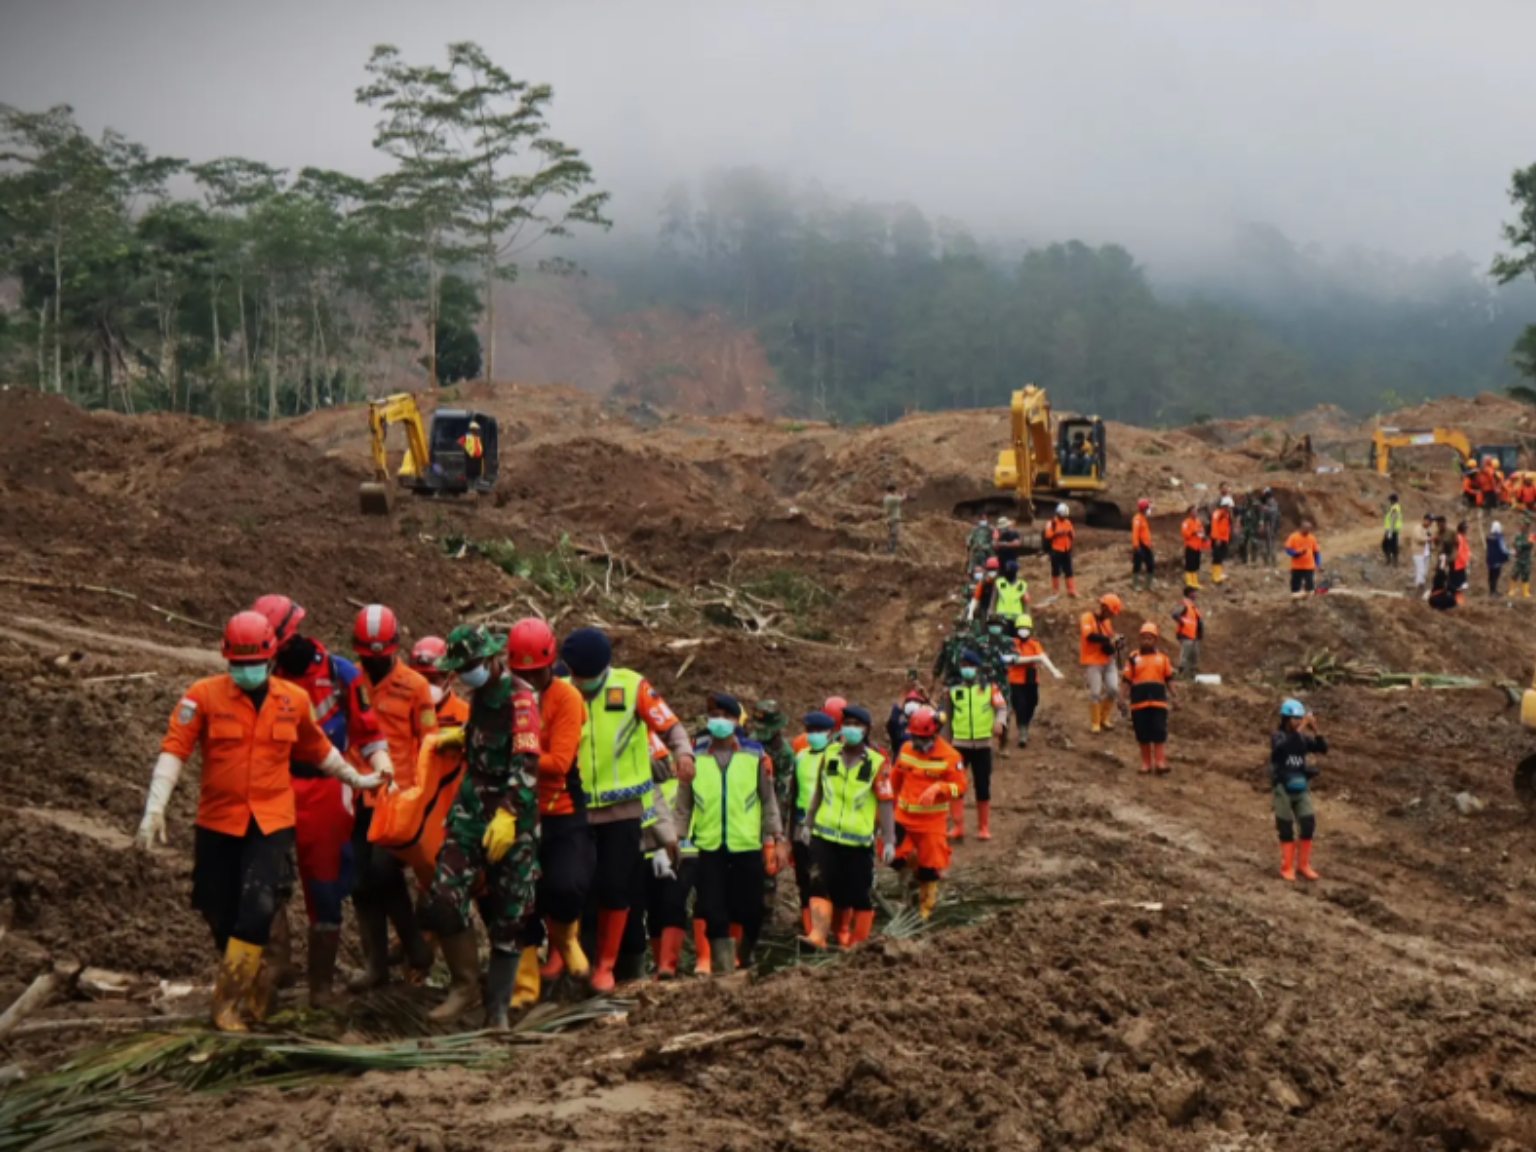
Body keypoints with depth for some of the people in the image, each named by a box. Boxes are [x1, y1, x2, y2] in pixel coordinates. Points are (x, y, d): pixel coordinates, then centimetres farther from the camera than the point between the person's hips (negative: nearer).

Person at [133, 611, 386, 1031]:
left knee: (257, 907, -16)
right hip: (217, 823, 0)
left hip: (272, 822, 0)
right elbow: (173, 751, -12)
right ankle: (256, 976, 34)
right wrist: (154, 810, -20)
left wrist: (355, 779, 29)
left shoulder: (295, 700, 3)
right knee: (219, 913, 7)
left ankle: (230, 997, -4)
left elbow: (318, 748, 21)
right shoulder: (203, 695, -7)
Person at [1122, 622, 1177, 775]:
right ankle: (1146, 764, 13)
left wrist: (1173, 696, 6)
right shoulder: (1133, 658, 5)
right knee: (1143, 734, 4)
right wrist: (1126, 698, -3)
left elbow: (1169, 679, 14)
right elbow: (1127, 681, 5)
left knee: (1159, 733, -5)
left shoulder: (1162, 658, 11)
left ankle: (1160, 763, -2)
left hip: (1158, 701, 1)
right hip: (1139, 702, -1)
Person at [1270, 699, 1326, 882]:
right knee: (1287, 830, 0)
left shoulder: (1304, 738, 5)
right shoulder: (1278, 737, -8)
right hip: (1283, 789, -4)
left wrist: (1315, 729, -16)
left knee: (1308, 826, -2)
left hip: (1302, 789, 4)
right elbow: (1285, 747, -30)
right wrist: (1301, 727, -32)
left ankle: (1303, 865, 11)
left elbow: (1323, 750, -4)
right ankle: (1287, 868, 8)